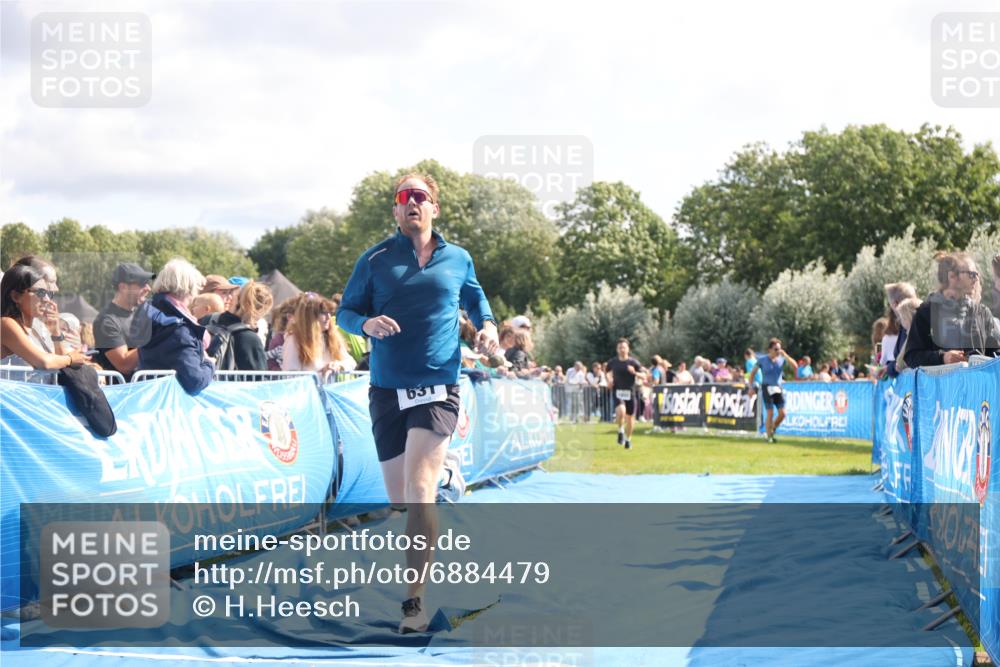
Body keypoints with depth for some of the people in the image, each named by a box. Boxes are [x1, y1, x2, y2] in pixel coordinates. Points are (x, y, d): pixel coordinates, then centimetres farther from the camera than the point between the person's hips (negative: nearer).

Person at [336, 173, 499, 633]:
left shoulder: (458, 260, 9)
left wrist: (487, 325, 6)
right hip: (387, 388, 2)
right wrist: (366, 323, -15)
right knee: (399, 500, 7)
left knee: (419, 488, -18)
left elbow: (475, 300, 27)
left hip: (438, 387, -2)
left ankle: (414, 599, -17)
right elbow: (345, 311, 7)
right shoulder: (375, 259, 5)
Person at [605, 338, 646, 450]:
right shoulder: (612, 362, 4)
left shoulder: (633, 362, -2)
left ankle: (628, 439, 28)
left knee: (630, 417, 7)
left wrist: (635, 372, -21)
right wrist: (609, 379, 3)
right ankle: (621, 431, -2)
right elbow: (608, 372, 23)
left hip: (630, 393, 1)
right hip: (617, 391, -1)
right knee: (621, 411, -28)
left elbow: (643, 375, -2)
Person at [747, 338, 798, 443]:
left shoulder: (782, 359, 4)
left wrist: (785, 355, -16)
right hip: (767, 388, -3)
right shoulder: (762, 359, -2)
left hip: (778, 388, 3)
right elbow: (753, 372, 8)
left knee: (782, 414, -6)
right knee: (770, 413, -11)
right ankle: (769, 437, 0)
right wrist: (751, 386, 3)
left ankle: (772, 430, 20)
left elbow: (794, 365, -9)